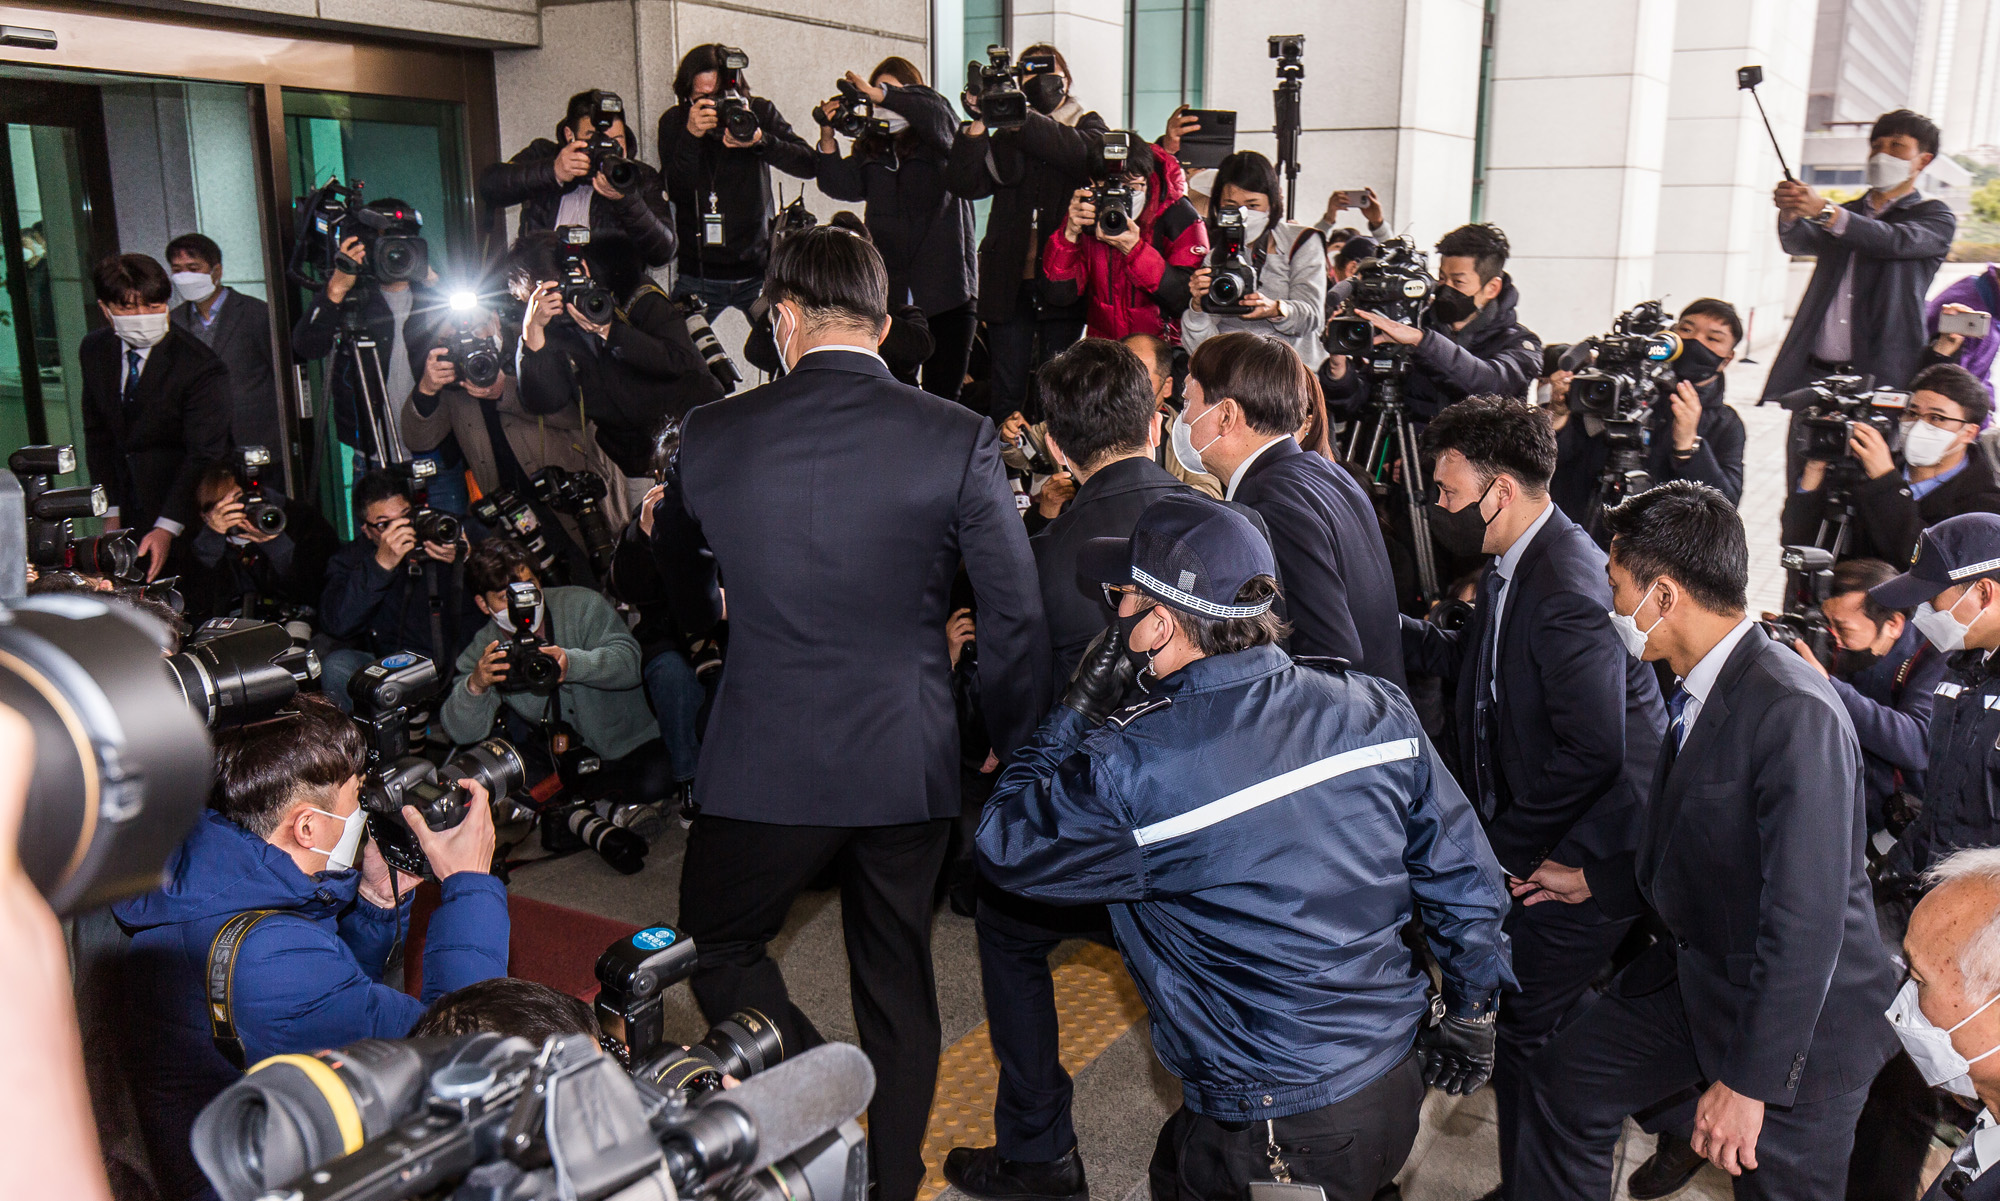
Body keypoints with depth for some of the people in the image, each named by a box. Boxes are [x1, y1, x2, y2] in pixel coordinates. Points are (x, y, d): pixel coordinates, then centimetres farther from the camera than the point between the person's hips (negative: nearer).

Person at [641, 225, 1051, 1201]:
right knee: (896, 973, 20)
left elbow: (675, 562, 14)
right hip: (909, 760, 2)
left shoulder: (715, 433, -7)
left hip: (766, 762, -1)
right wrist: (1013, 744, 8)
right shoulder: (957, 437, -10)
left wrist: (658, 519, 39)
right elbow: (1016, 615, -8)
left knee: (718, 945, 22)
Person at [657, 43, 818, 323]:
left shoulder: (760, 112, 1)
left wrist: (760, 141, -25)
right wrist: (691, 136, -24)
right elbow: (676, 193, -11)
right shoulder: (673, 122, 1)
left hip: (758, 271, 0)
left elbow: (811, 165, -10)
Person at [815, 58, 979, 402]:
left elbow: (935, 112, -17)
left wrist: (882, 94, -19)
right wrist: (828, 138, -8)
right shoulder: (871, 146, 15)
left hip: (946, 287, -3)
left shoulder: (939, 140, 5)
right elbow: (844, 186, 2)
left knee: (942, 394, -1)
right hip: (889, 290, 3)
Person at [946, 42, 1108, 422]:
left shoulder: (1089, 127, 11)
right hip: (1010, 280, 2)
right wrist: (978, 123, -11)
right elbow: (964, 184, 1)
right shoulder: (1007, 138, 16)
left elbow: (1081, 152, -15)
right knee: (1007, 391, 1)